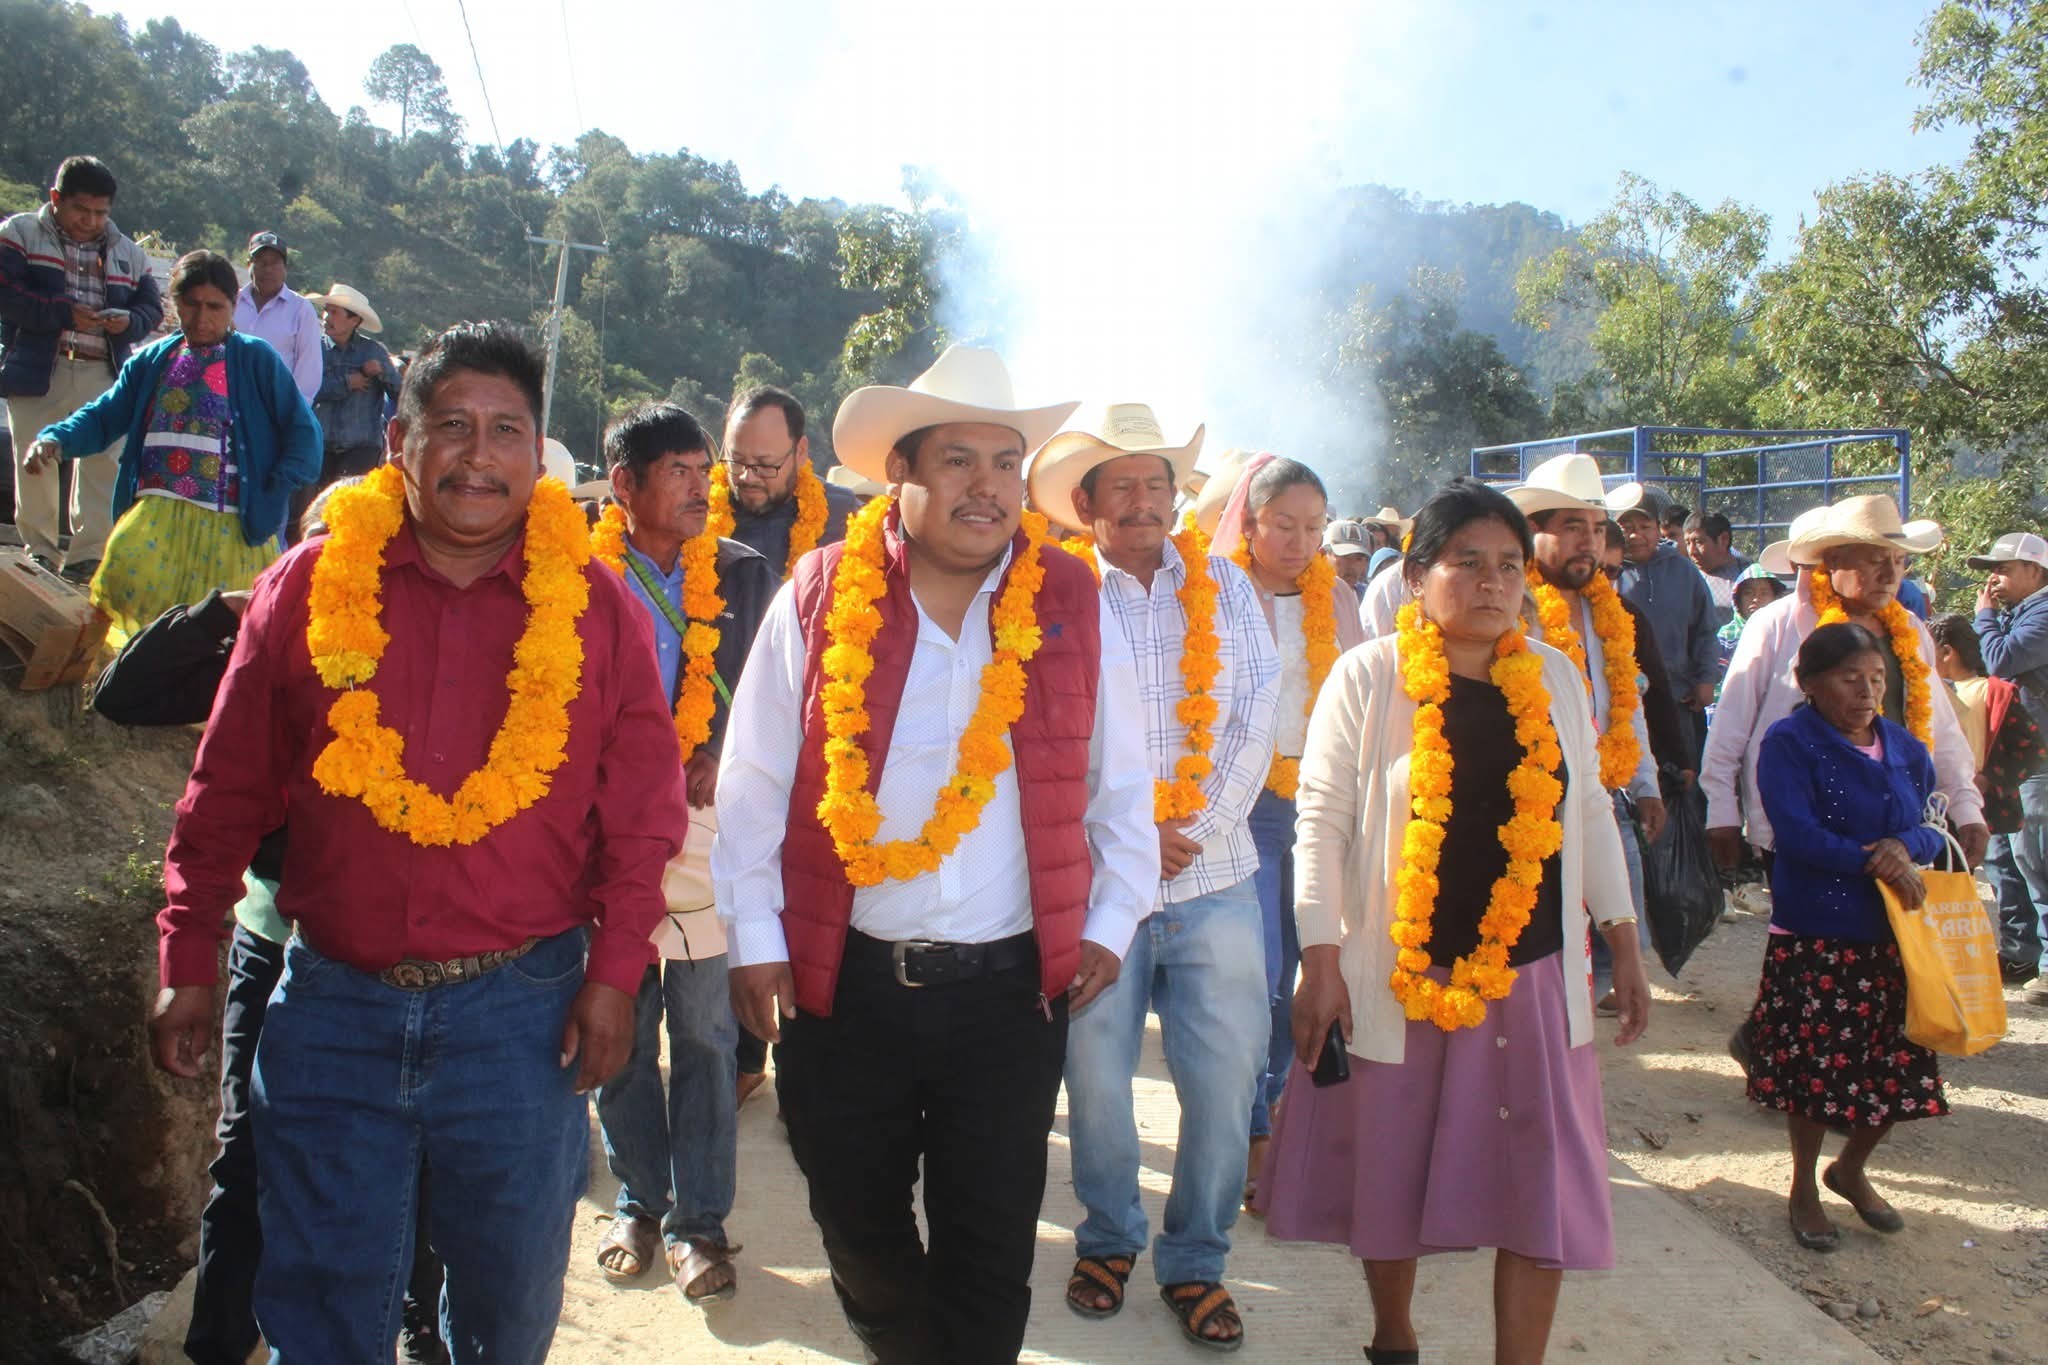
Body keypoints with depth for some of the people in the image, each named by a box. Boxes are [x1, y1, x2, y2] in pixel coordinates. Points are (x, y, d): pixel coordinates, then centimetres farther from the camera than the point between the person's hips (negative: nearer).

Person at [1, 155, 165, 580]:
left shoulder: (126, 252, 15)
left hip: (103, 374, 2)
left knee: (103, 461, -4)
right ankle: (40, 551, 15)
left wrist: (129, 321, -9)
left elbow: (152, 306, 13)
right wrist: (64, 312, -18)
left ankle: (89, 555, 1)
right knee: (35, 462, 4)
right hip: (37, 370, -2)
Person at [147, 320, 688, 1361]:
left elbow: (642, 814, 1)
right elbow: (227, 793, 7)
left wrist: (614, 972, -3)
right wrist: (188, 962, 6)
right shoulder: (311, 584, 1)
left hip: (522, 1012, 0)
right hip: (332, 1011, 1)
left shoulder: (596, 606, -2)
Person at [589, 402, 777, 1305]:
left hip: (711, 826, 0)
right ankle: (640, 1202, 28)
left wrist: (723, 762, -6)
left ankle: (697, 1218, 17)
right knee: (618, 1031, 9)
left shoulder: (745, 577, 7)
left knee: (706, 1033, 3)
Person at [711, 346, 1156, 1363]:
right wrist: (753, 936, -1)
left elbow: (1121, 785, 8)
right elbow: (752, 783, 1)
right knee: (860, 1234, 18)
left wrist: (1110, 924, 4)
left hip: (1011, 985, 0)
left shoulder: (1072, 604, 0)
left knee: (990, 1250, 9)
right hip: (841, 982, 1)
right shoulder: (820, 597, -4)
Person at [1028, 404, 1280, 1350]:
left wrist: (1198, 828, -8)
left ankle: (1195, 1261, 25)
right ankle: (1109, 1239, 34)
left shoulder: (1223, 587, 7)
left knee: (1224, 1079, 5)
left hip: (1215, 881, 2)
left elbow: (1256, 716, 2)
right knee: (1095, 1077, 9)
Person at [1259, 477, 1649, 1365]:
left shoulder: (1555, 676, 6)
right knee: (1392, 1173, 11)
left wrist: (1624, 947, 11)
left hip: (1533, 974, 3)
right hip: (1398, 975, -2)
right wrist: (1320, 961, -12)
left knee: (1540, 1186, 4)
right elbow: (1323, 821, -7)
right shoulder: (1367, 676, -6)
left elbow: (1590, 814, 12)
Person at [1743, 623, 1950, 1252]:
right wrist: (1874, 864, -17)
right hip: (1815, 937, -5)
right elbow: (1798, 835, -17)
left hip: (1895, 934, 5)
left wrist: (1906, 846, -13)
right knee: (1816, 1070, 5)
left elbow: (1930, 828, 9)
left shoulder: (1903, 746, 9)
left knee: (1900, 1070, 9)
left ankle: (1850, 1170, 36)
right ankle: (1803, 1190, 27)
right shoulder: (1789, 743, -8)